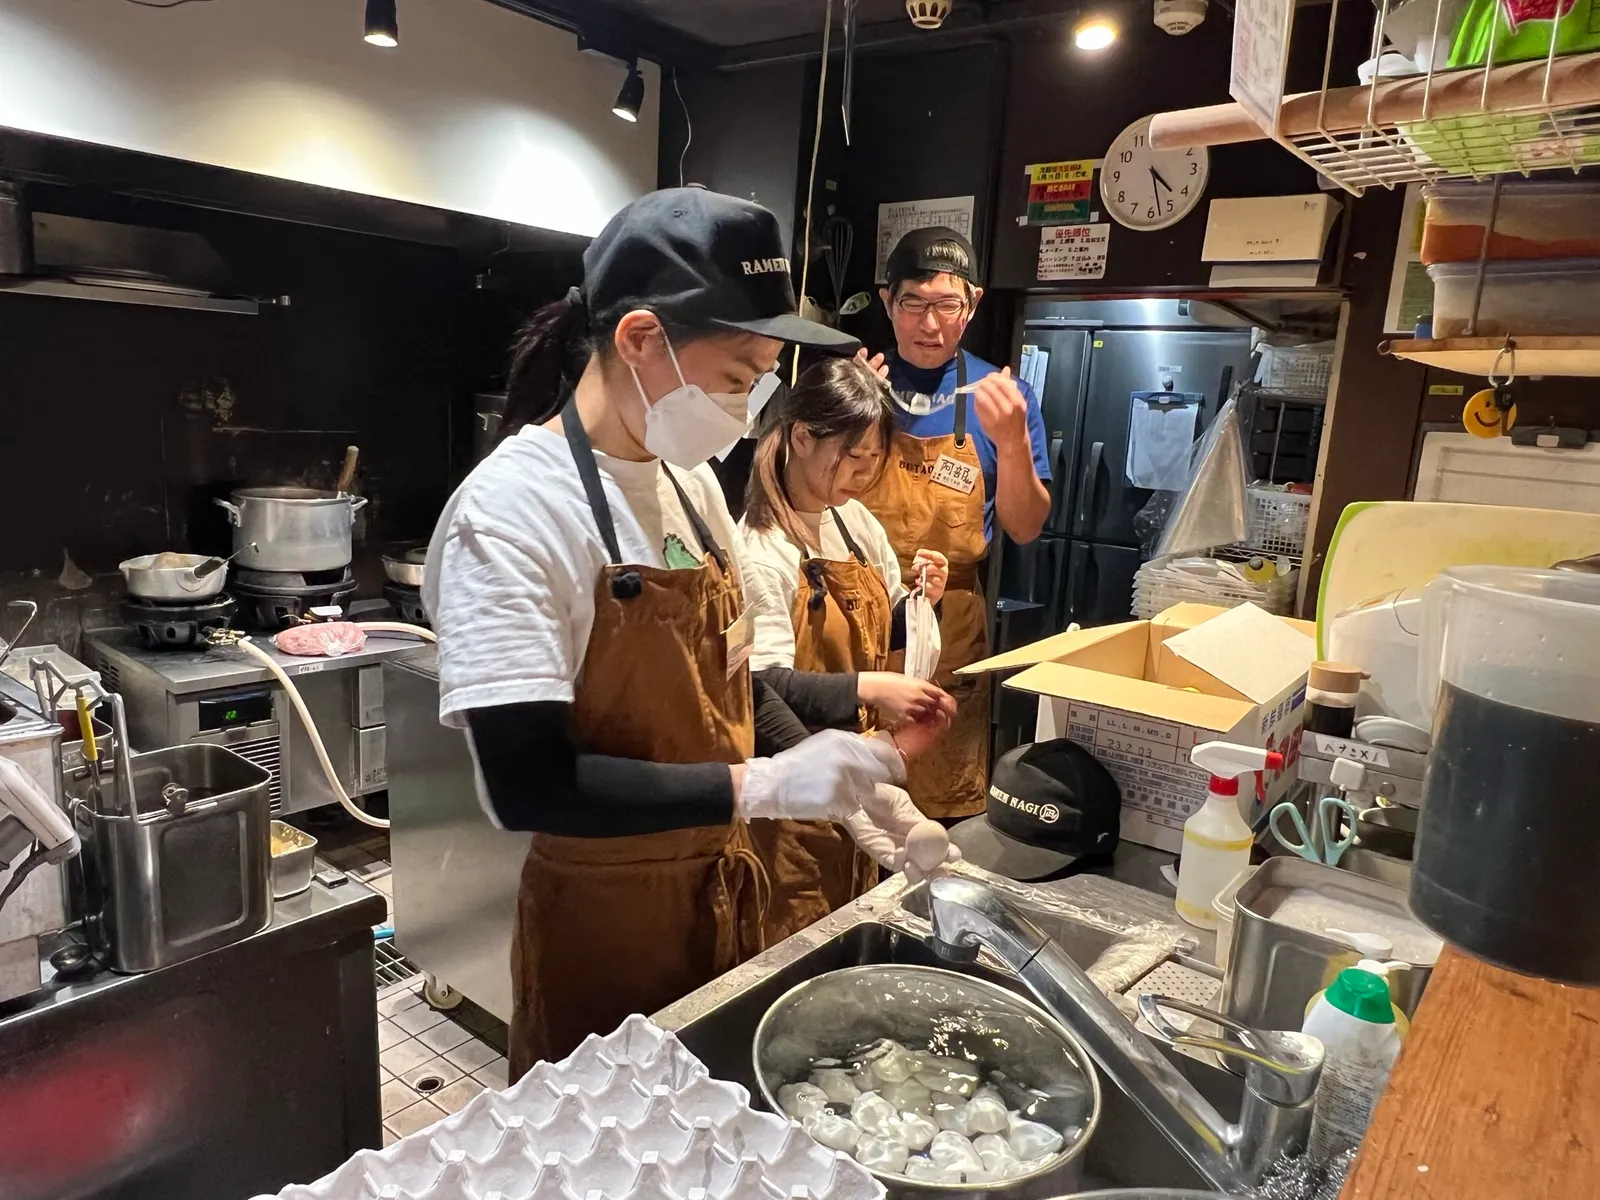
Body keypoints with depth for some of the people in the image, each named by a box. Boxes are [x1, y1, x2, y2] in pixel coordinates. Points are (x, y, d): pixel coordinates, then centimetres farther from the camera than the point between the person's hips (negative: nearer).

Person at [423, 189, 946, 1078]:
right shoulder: (513, 509, -21)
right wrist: (761, 786, -28)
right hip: (601, 923, -7)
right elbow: (525, 785, -26)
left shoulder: (693, 482, 2)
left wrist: (852, 795, -1)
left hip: (725, 893, 7)